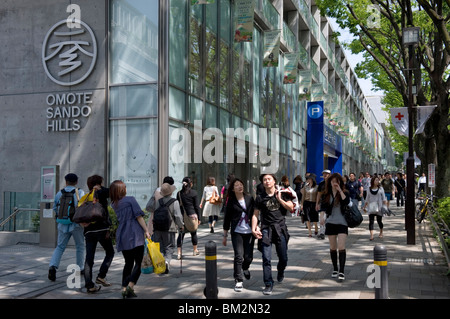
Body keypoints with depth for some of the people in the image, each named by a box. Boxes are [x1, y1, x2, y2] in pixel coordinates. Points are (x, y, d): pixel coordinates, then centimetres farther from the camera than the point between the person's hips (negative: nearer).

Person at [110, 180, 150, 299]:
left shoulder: (113, 205, 12)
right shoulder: (130, 200, -2)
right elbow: (139, 216, -8)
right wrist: (146, 230, -6)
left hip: (122, 238, 6)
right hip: (135, 236, -6)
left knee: (128, 263, 15)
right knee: (138, 262, -2)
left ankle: (124, 289, 11)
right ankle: (130, 286, -16)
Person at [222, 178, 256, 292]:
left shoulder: (249, 199, 4)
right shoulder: (231, 202, -1)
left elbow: (254, 214, 12)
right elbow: (227, 219, 4)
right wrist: (225, 236, 5)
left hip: (249, 232, 2)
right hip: (237, 232, -2)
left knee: (248, 257, 3)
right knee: (238, 256, -9)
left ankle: (245, 268, 38)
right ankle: (238, 281, 3)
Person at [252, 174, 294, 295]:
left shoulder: (282, 194, 8)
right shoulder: (260, 198, 5)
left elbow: (291, 208, 1)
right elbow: (255, 214, 7)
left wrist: (279, 199, -8)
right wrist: (253, 228, -6)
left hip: (280, 228, 1)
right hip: (266, 229, -1)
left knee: (283, 258, 7)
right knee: (266, 259, -7)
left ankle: (280, 271, 40)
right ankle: (268, 284, 1)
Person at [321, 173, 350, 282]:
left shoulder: (344, 192, -2)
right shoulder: (327, 194, 6)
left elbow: (346, 201, -24)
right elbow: (324, 207, 12)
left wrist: (340, 190, -22)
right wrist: (323, 215, -2)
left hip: (342, 223, -3)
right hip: (330, 222, 3)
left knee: (341, 247, -12)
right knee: (333, 247, 10)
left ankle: (341, 272, -11)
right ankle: (335, 269, 23)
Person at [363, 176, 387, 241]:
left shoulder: (380, 189, 4)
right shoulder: (369, 189, 8)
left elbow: (383, 198, 3)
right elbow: (367, 199, 16)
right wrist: (365, 206, 16)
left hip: (379, 207, -1)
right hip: (371, 208, 1)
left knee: (379, 221, 7)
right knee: (371, 221, -10)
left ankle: (381, 233, 31)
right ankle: (371, 235, -15)